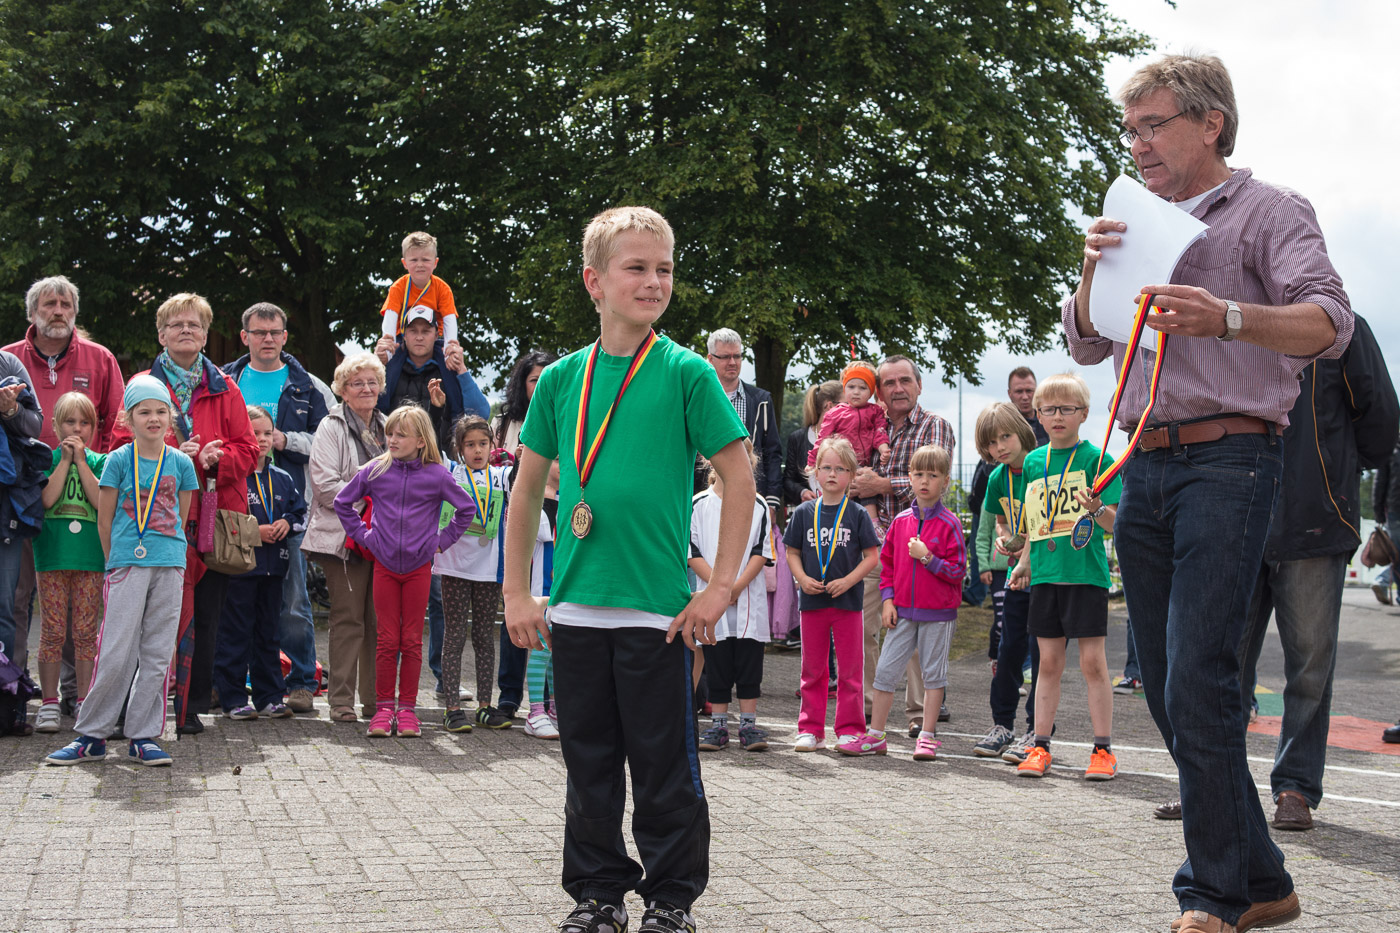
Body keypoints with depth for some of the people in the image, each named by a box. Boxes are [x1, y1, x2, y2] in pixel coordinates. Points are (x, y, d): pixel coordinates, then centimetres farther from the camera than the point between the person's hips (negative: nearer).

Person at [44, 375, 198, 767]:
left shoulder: (181, 462, 8)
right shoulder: (119, 460, 1)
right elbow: (104, 519, 5)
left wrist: (170, 551, 12)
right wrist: (117, 561, 6)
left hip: (170, 565, 3)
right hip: (127, 564, -3)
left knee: (157, 654, 4)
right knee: (116, 653, -5)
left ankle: (143, 737, 10)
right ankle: (91, 736, 4)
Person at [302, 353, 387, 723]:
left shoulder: (385, 428, 17)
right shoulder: (332, 427, -3)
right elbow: (325, 483, -12)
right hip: (345, 536, -6)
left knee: (379, 620, 5)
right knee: (348, 618, -4)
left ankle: (374, 699, 12)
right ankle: (341, 701, 2)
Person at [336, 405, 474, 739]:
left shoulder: (436, 475, -5)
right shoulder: (375, 471, -1)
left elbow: (467, 508, 7)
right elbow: (342, 502, 12)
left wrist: (442, 540, 4)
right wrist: (362, 535, 6)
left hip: (419, 567, -1)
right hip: (384, 565, 1)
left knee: (412, 640, 4)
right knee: (387, 640, 2)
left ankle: (407, 708, 11)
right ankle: (384, 707, 10)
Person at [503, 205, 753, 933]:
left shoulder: (685, 373, -4)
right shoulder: (563, 378, 5)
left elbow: (739, 477, -3)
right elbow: (527, 489, 12)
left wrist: (719, 587, -8)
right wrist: (517, 592, 8)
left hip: (658, 611, -3)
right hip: (575, 607, 3)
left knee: (665, 770, 5)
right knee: (589, 765, 13)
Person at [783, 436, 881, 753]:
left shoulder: (858, 515, -1)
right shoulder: (804, 513, 4)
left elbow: (872, 556, -2)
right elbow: (792, 552, 8)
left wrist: (848, 581, -14)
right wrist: (802, 578, -9)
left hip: (847, 600, -2)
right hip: (812, 600, 2)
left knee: (849, 669, 3)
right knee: (813, 668, 9)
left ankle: (850, 729, 10)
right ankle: (810, 729, 16)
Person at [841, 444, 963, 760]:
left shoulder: (949, 524, -6)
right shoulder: (901, 521, 6)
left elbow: (958, 570, -8)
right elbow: (887, 562, 13)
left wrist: (927, 557, -19)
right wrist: (888, 598, 4)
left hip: (938, 612, -4)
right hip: (903, 611, 4)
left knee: (933, 672, 6)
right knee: (885, 670, 3)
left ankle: (927, 736, 15)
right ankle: (875, 735, 12)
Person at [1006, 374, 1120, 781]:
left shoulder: (1096, 458, -3)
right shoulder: (1033, 462, 11)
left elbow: (1115, 521, -8)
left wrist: (1097, 508, -28)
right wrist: (1025, 561, 14)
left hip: (1086, 572, -4)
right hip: (1045, 574, 4)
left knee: (1092, 661, -3)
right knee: (1049, 661, 9)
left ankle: (1103, 750, 4)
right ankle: (1039, 747, 13)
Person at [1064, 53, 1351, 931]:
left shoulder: (1268, 210, 1)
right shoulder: (1142, 227, 21)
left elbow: (1330, 321, -14)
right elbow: (1087, 346, 19)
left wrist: (1227, 318, -32)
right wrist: (1095, 269, 0)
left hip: (1228, 458, -7)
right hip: (1146, 469, 7)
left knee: (1198, 685, -14)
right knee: (1170, 690, 7)